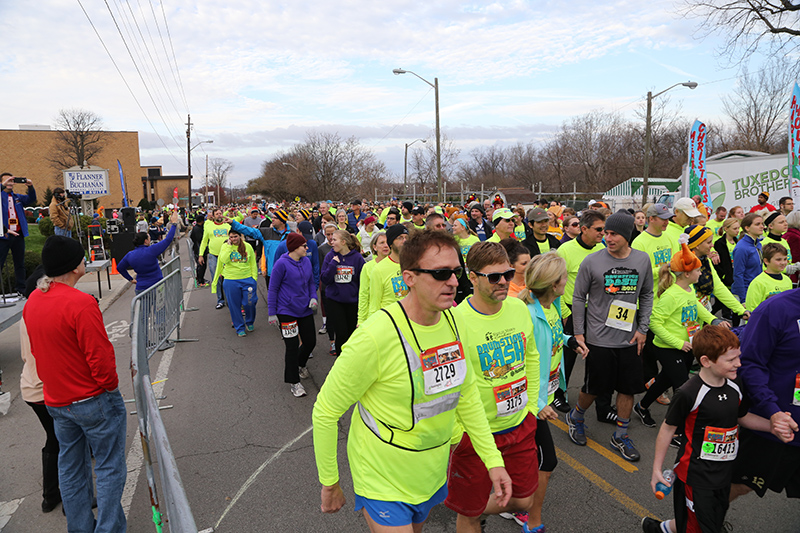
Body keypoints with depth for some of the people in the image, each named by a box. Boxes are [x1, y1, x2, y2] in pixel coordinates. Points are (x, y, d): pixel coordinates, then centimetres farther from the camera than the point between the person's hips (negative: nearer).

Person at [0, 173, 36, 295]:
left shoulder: (18, 197, 16)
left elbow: (31, 200, 7)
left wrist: (30, 187, -7)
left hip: (18, 235, 5)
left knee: (20, 263, 10)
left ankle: (21, 288, 17)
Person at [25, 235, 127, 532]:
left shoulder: (32, 302, 2)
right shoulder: (81, 303, -24)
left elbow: (37, 351, 11)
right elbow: (100, 355, -22)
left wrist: (57, 385, 19)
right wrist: (110, 387, -6)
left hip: (56, 402, 8)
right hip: (94, 400, -8)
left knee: (70, 470, 19)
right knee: (109, 468, 6)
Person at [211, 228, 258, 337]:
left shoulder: (247, 246, 3)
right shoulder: (225, 246, 2)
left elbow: (253, 264, 8)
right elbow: (224, 260, -16)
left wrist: (254, 277, 2)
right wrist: (229, 246, -13)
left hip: (247, 279, 0)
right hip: (231, 280, 0)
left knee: (249, 303, 0)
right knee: (234, 305, 4)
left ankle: (250, 322, 29)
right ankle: (240, 328, 21)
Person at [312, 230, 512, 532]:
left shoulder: (452, 322, -7)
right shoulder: (375, 336, -29)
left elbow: (467, 393, 5)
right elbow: (325, 411, -19)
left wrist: (493, 460, 2)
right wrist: (329, 483, -10)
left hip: (433, 473, 7)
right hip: (384, 481, -6)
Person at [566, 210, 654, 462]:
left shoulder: (642, 260, 0)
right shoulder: (592, 261, -11)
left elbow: (646, 295, 11)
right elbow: (578, 298, -3)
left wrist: (642, 328, 3)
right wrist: (579, 333, -4)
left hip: (629, 339, 4)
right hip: (598, 339, -3)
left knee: (628, 388, 11)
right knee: (594, 388, 8)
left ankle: (620, 435, 29)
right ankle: (575, 417, 36)